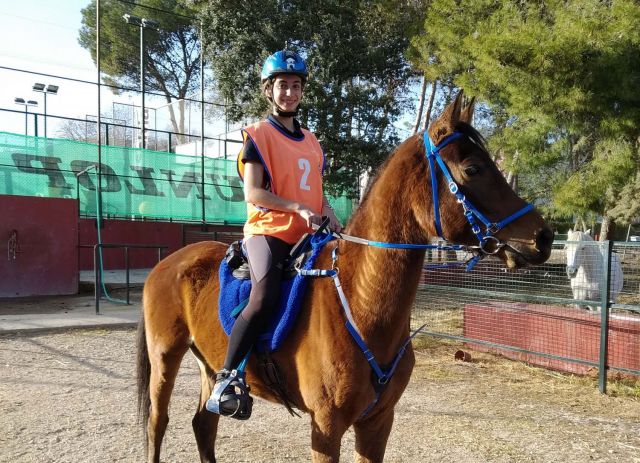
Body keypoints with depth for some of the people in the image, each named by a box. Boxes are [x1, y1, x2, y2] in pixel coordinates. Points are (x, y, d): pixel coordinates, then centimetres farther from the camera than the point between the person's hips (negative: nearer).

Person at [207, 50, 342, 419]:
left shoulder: (312, 141, 20)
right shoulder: (258, 135, 1)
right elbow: (253, 192, -9)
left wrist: (329, 213, 2)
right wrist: (297, 208, -19)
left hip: (307, 236, 7)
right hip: (268, 231, -7)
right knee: (266, 297, -30)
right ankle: (229, 375, -16)